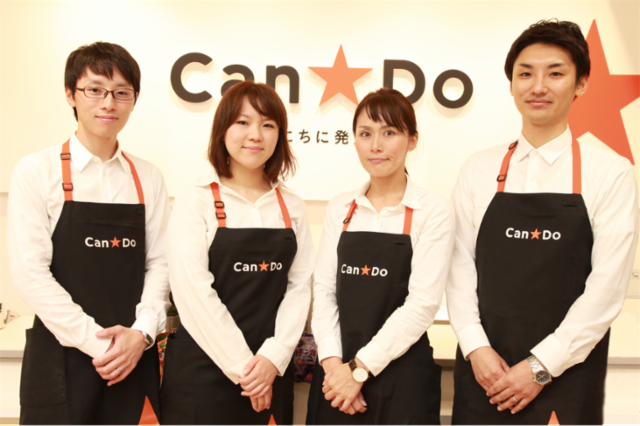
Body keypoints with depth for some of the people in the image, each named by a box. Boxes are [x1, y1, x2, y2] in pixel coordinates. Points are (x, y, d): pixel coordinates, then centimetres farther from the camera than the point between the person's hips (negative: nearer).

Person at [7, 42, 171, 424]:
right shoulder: (37, 171, -4)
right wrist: (96, 341, -13)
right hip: (62, 358, -2)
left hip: (134, 357, 3)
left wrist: (141, 333, -10)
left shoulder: (148, 178, 5)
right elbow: (30, 272, -9)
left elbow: (159, 263, 4)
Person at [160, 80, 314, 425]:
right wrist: (242, 367, -12)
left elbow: (299, 286, 2)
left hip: (272, 372, 4)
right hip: (202, 372, -3)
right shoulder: (195, 202, -5)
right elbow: (193, 292, -12)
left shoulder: (292, 208, 7)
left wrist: (273, 357, -10)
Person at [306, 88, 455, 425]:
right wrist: (333, 362, -10)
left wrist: (360, 368, -13)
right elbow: (324, 289, 2)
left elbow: (423, 303, -12)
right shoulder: (340, 209, 6)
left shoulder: (433, 211, -6)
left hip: (401, 377, -3)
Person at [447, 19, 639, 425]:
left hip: (566, 376, -1)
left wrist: (540, 367, -11)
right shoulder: (479, 170, 3)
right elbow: (461, 266, 2)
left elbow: (607, 287, -8)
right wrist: (476, 348, -8)